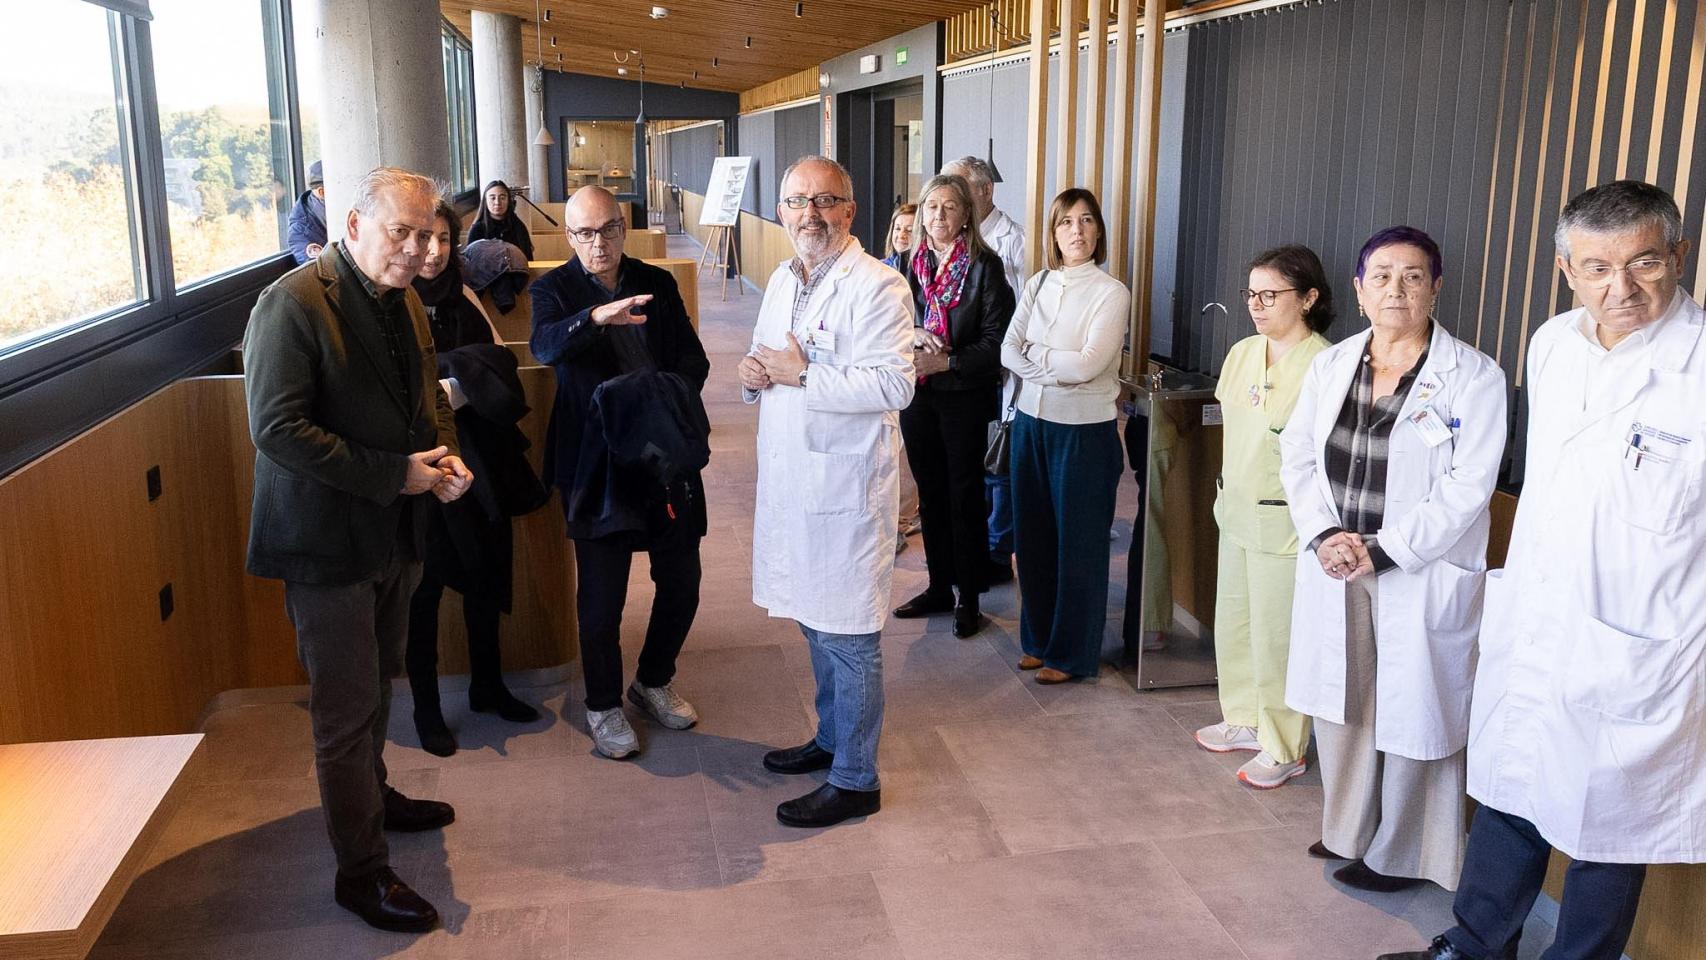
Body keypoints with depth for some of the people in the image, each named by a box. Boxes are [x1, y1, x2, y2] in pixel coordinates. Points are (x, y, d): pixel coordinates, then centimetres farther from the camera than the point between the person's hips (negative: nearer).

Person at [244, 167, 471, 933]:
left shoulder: (403, 300, 6)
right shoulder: (293, 304, -19)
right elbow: (277, 429, -24)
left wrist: (444, 453, -2)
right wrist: (396, 474, -23)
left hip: (394, 530, 8)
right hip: (329, 538, -8)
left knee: (376, 682, 24)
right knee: (346, 708, 1)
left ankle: (371, 794, 45)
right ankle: (361, 869, 14)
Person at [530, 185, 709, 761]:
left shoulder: (657, 283, 8)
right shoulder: (554, 290, -2)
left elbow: (693, 359, 4)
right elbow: (544, 345, -24)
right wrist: (595, 317, -43)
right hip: (597, 460, -4)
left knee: (681, 580, 11)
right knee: (601, 594, 1)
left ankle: (655, 681, 35)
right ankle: (603, 706, 22)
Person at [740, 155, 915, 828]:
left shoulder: (877, 287, -13)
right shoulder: (781, 282, 13)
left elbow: (894, 385, -22)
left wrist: (801, 375, -21)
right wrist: (754, 374, 1)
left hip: (846, 482, -8)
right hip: (790, 477, 8)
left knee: (848, 637, 1)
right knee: (814, 622, 20)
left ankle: (855, 779, 13)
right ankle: (832, 739, 38)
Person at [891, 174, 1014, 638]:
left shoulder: (984, 266, -9)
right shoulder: (910, 264, 6)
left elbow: (996, 339, -12)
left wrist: (946, 363, -19)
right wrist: (912, 335, -12)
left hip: (965, 397, -5)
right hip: (917, 395, 5)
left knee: (965, 497, 3)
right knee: (931, 494, 14)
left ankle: (969, 598, 15)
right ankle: (939, 586, 27)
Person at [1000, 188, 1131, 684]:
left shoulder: (1111, 293, -10)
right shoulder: (1037, 285, 7)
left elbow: (1086, 365, -19)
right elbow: (1008, 352, -1)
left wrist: (1034, 353, -8)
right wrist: (1057, 369, -15)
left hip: (1084, 431, -5)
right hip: (1031, 422, 6)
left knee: (1078, 542, 5)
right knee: (1033, 536, 13)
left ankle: (1072, 653, 17)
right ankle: (1039, 639, 29)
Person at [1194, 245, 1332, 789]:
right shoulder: (1242, 353, 6)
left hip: (1286, 523, -8)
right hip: (1237, 513, 8)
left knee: (1276, 635, 2)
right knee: (1233, 622, 18)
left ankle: (1283, 750, 18)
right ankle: (1245, 721, 37)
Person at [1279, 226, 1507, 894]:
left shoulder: (1473, 377, -8)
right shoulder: (1330, 365, 7)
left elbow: (1467, 488, -13)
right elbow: (1297, 458, 6)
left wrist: (1380, 552, -18)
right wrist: (1325, 536, -10)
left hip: (1421, 578, -4)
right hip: (1333, 569, 5)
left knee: (1410, 712, 4)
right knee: (1339, 701, 14)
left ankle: (1399, 855, 22)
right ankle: (1348, 832, 34)